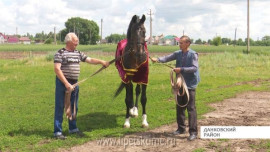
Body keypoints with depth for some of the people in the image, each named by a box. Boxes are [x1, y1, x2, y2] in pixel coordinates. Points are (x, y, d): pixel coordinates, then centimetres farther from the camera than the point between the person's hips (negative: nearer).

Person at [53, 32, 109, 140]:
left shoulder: (78, 53, 11)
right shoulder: (60, 53, -11)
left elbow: (90, 60, 14)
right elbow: (57, 69, -18)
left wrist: (101, 61, -4)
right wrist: (66, 84, -24)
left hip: (74, 83, 7)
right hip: (62, 83, -7)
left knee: (74, 107, 16)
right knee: (60, 107, -1)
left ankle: (73, 128, 32)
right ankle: (57, 131, 7)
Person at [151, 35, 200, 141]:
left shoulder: (193, 54, -9)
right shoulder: (178, 54, 7)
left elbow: (195, 68, -18)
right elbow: (167, 58, -6)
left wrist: (181, 69, -24)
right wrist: (158, 59, -24)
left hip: (190, 85, -6)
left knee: (191, 108, -5)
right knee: (179, 107, 13)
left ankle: (193, 132, 0)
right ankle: (181, 128, 26)